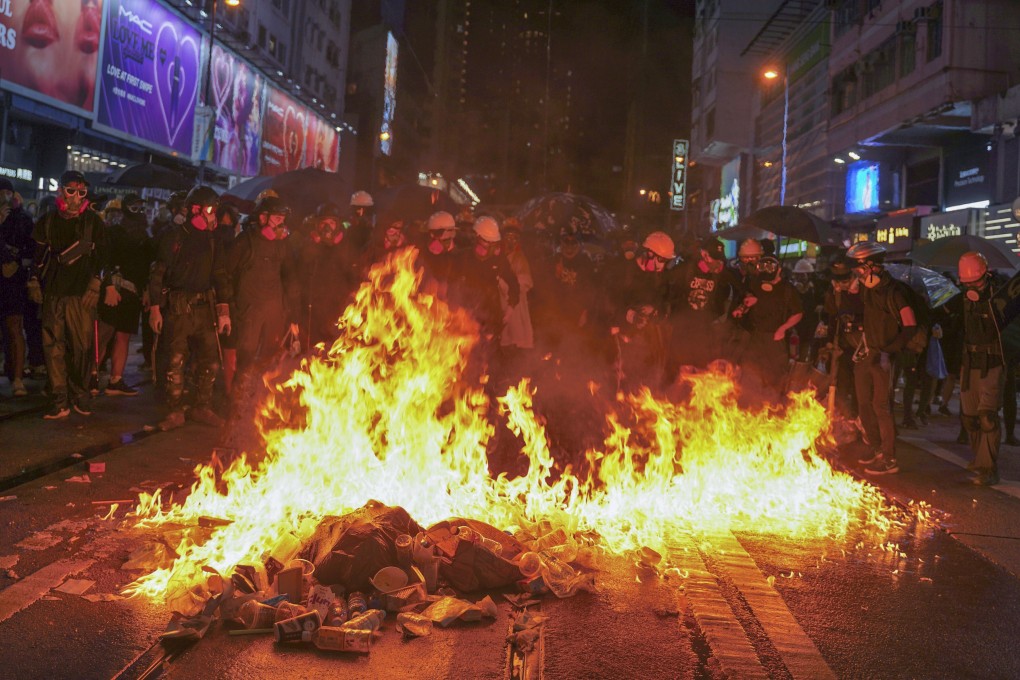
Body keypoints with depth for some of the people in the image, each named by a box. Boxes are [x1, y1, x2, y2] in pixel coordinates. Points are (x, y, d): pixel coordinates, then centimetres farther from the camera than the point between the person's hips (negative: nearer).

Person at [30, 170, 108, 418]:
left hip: (81, 294, -2)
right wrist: (34, 281, 12)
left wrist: (94, 286, -2)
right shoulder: (47, 221, 12)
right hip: (53, 294, 2)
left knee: (82, 346, -4)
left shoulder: (93, 221, 6)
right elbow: (38, 255, 19)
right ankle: (59, 400, 1)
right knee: (53, 347, -3)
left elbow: (102, 256, 4)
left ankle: (80, 394, 11)